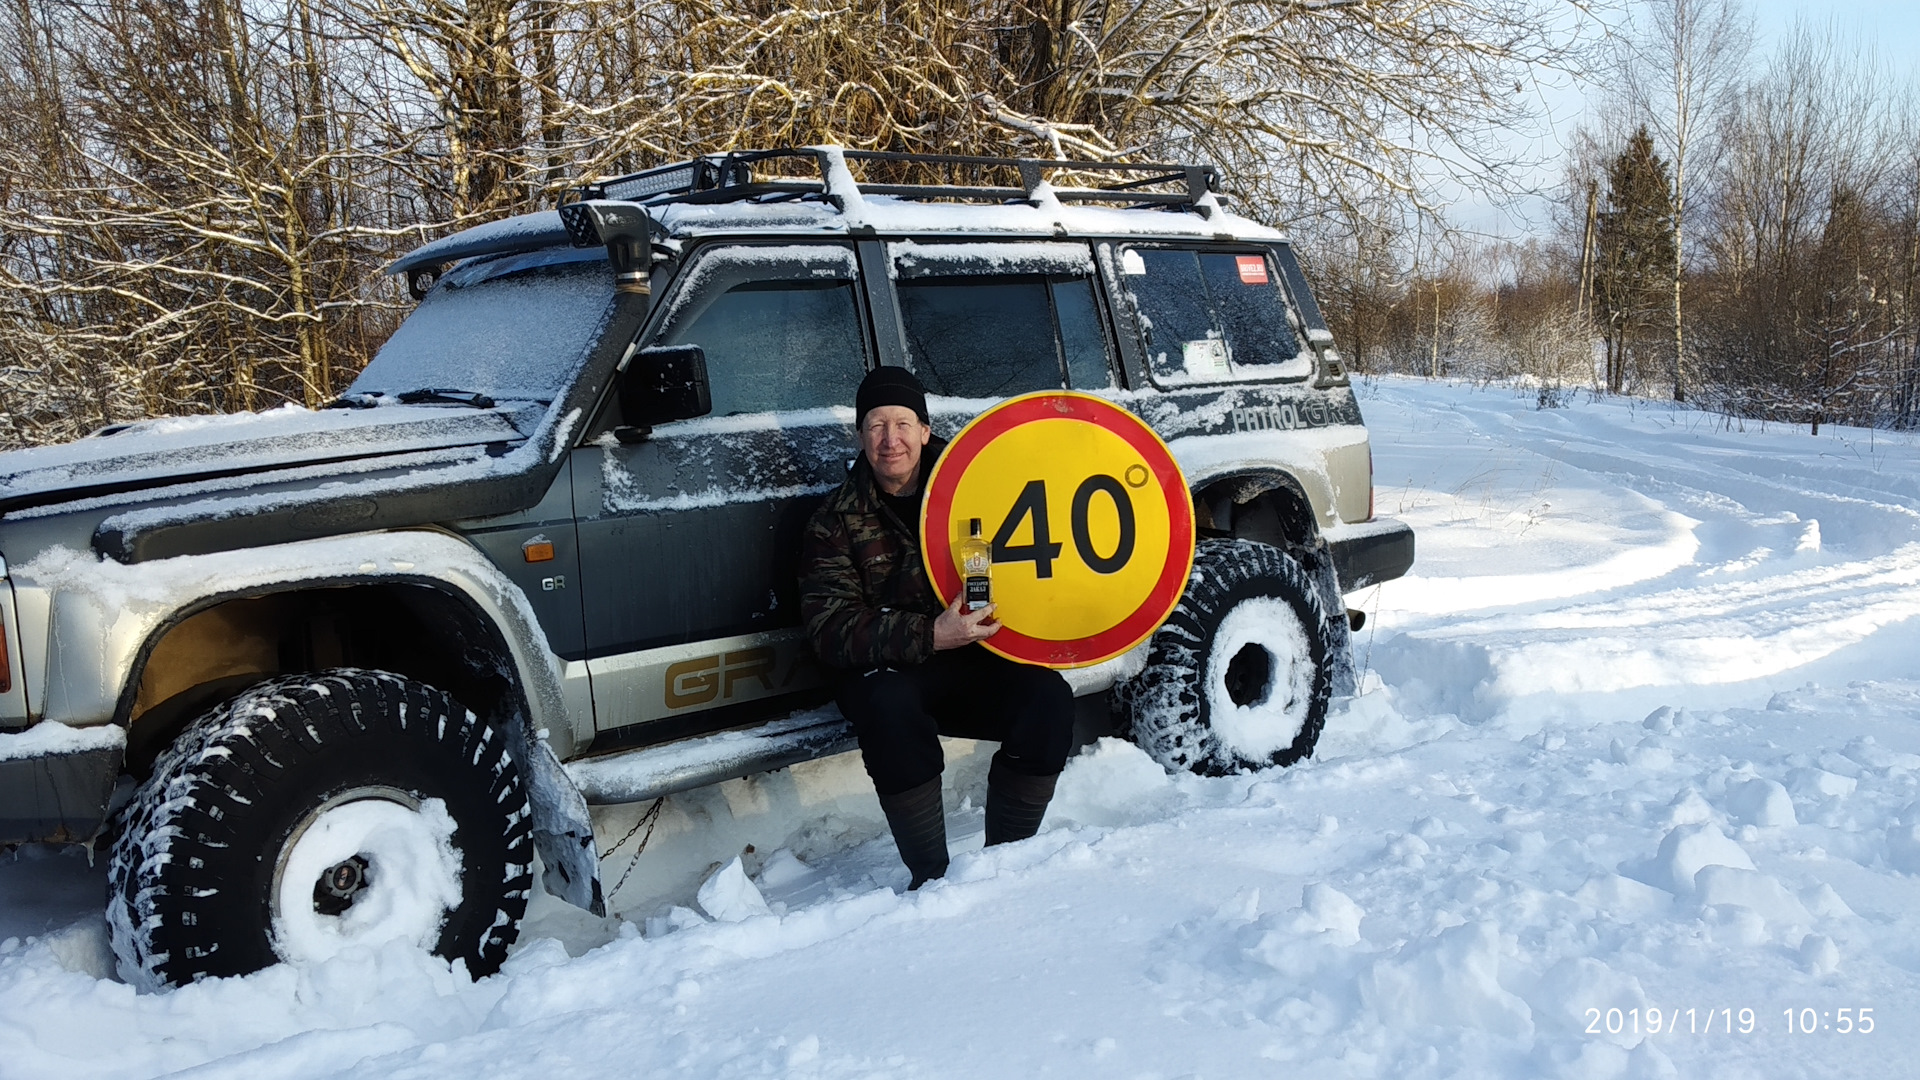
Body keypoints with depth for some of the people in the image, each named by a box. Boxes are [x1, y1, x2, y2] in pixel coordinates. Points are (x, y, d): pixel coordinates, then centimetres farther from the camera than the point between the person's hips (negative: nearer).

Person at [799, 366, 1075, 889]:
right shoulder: (835, 522, -1)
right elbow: (832, 630, -13)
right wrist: (929, 635, -27)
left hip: (978, 660, 2)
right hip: (886, 670, -2)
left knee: (1048, 698, -24)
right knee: (888, 707, -35)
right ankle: (930, 877, -22)